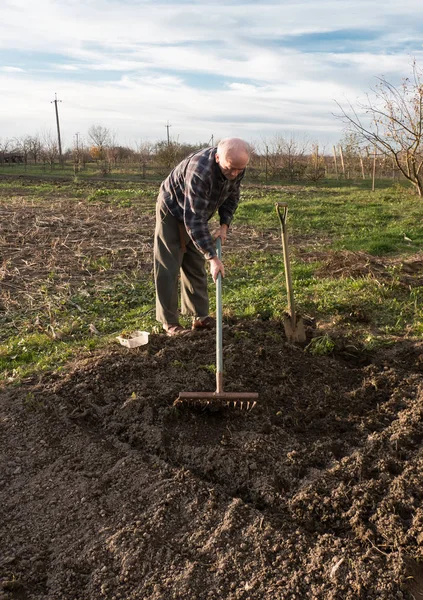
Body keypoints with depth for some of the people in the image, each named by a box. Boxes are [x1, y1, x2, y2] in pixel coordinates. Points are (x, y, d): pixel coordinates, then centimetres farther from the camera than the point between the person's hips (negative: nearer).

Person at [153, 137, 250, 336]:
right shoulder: (199, 171, -40)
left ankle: (200, 316, 16)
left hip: (196, 213, 7)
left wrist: (224, 224, -11)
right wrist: (212, 257, -41)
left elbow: (232, 196, 3)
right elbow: (194, 220, -41)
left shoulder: (236, 167, -17)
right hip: (172, 212, -7)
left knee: (196, 266, 9)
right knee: (168, 269, -5)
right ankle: (169, 323, 2)